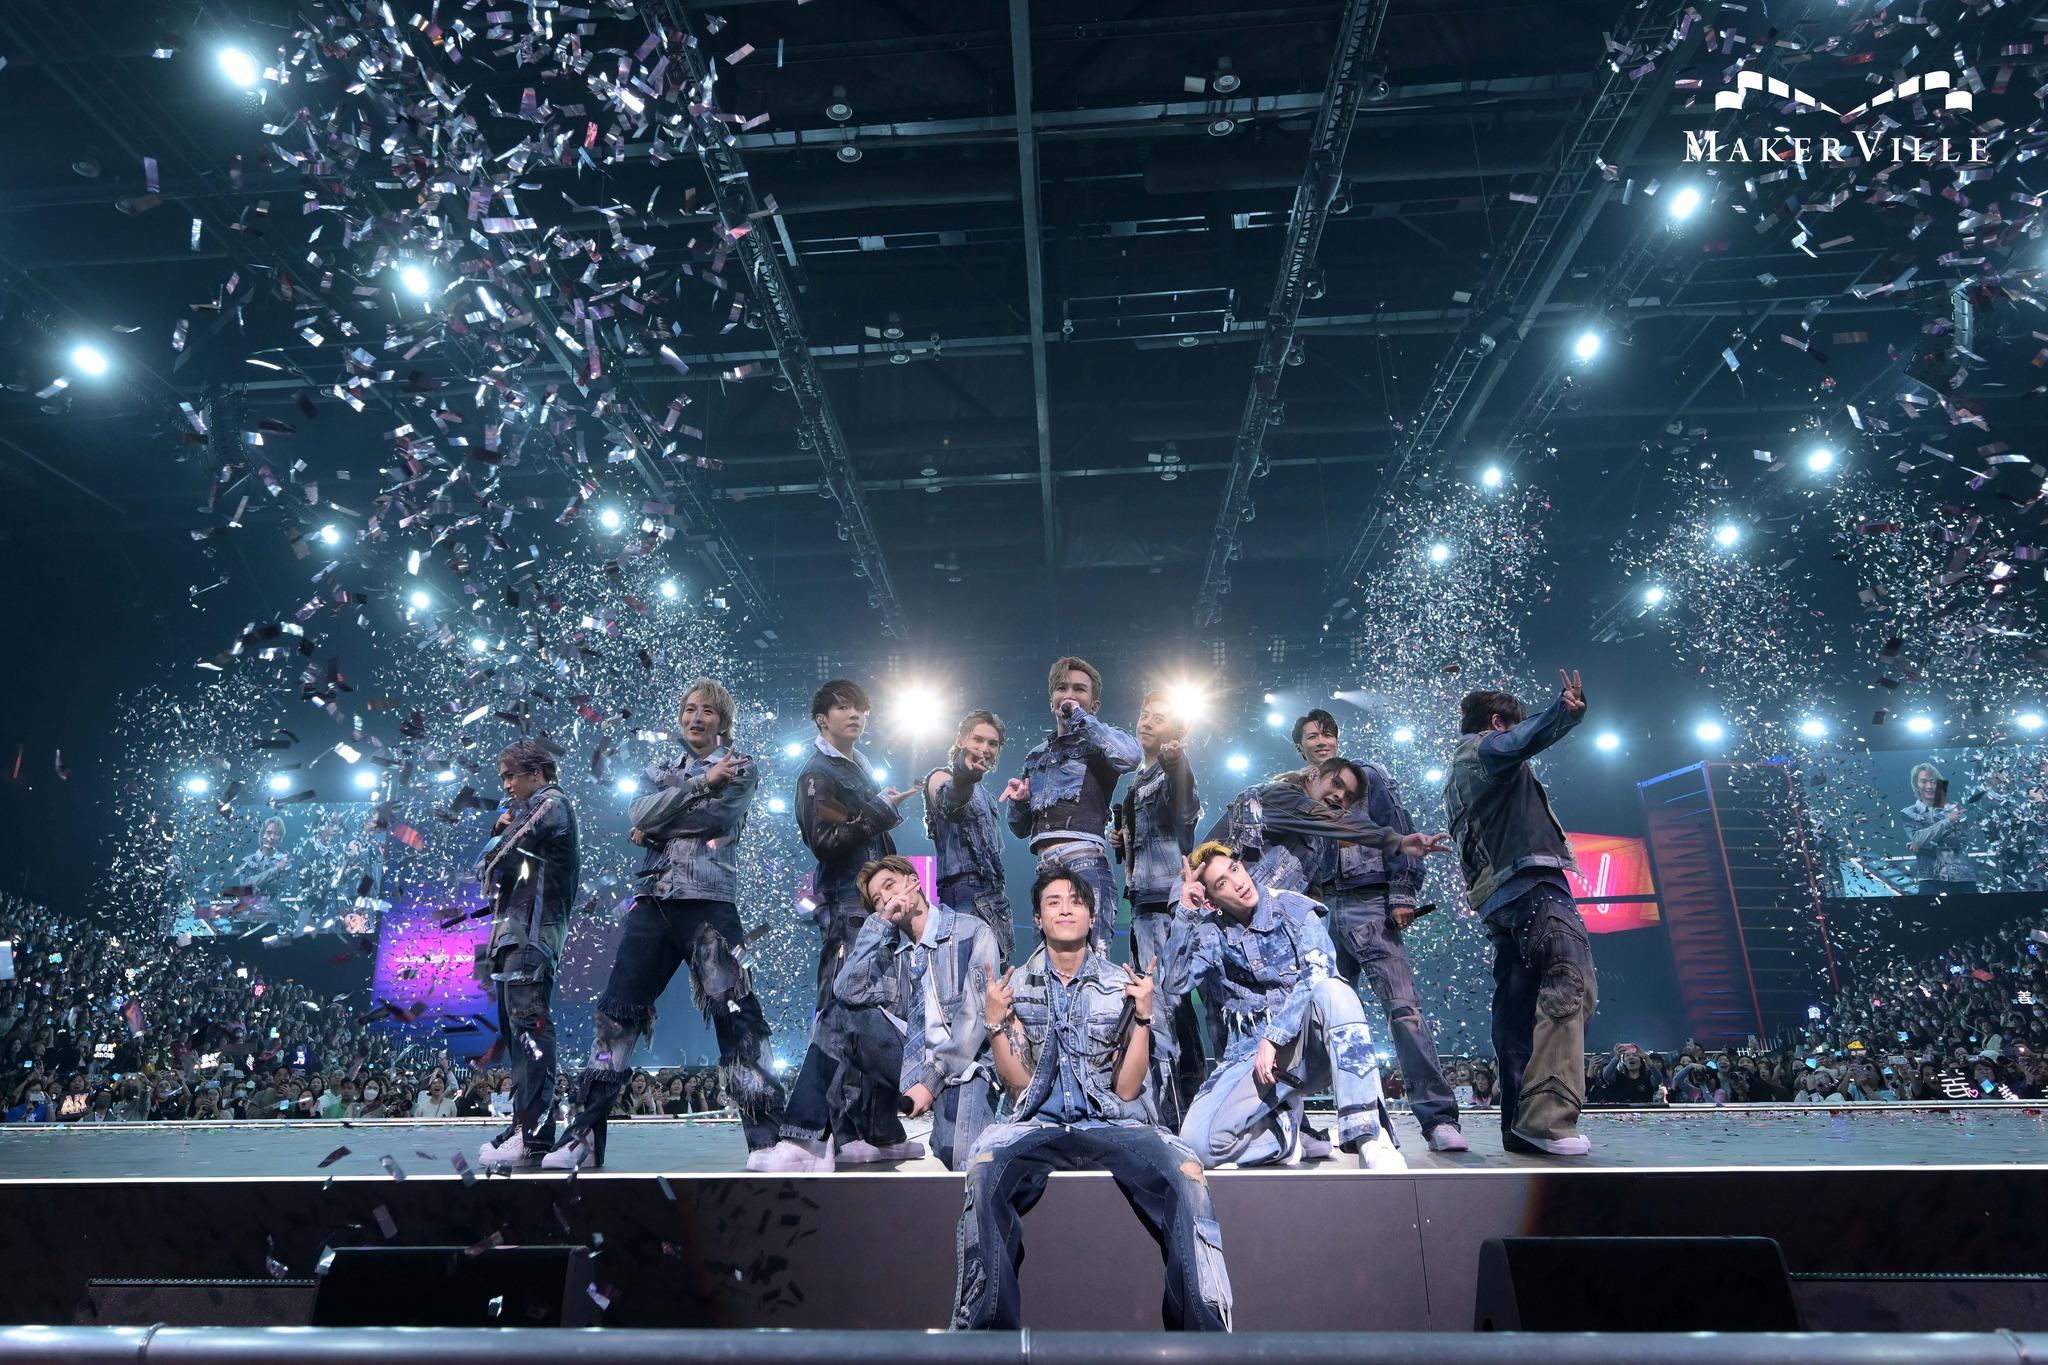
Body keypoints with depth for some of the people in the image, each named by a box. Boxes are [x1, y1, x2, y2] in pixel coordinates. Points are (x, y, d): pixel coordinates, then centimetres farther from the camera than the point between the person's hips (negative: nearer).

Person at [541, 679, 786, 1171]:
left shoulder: (741, 768, 7)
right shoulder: (662, 770, 19)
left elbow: (718, 814, -10)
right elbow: (639, 813, -1)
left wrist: (656, 829, -1)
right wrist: (701, 782, -8)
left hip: (709, 902, -4)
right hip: (654, 900, 5)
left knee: (735, 1015, -9)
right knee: (617, 1011, 3)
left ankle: (767, 1136, -5)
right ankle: (584, 1135, 12)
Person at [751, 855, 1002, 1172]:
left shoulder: (973, 932, -1)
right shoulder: (892, 952, 13)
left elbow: (975, 1017, -10)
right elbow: (847, 991, -6)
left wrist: (932, 1081, -15)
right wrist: (881, 921, -7)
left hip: (959, 1066, -5)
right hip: (912, 1063, 5)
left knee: (959, 1158, -34)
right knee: (840, 1014, -10)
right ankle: (808, 1144, -11)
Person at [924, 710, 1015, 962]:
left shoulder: (983, 793, 24)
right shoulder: (942, 777, -3)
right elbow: (949, 805, -30)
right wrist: (963, 778, -51)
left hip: (992, 899, 9)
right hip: (966, 894, -9)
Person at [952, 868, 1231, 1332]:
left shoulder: (1122, 983, 4)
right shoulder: (1017, 985, 7)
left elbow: (1126, 1089, 0)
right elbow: (1019, 1085, 3)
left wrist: (1143, 1016, -11)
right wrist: (994, 1023, -10)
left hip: (1111, 1124, 0)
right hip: (1039, 1124, 0)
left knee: (1185, 1173, -29)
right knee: (985, 1173, -32)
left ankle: (1205, 1327, -14)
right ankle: (986, 1325, -17)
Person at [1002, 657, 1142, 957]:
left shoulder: (1099, 741, 7)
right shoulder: (1036, 755, 24)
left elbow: (1130, 756, -20)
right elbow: (1021, 828, 28)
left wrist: (1079, 717, -5)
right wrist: (1019, 801, 4)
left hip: (1084, 861, -6)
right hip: (1045, 868, 7)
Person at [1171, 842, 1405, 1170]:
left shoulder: (1294, 909, -2)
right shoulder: (1211, 935, 5)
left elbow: (1319, 973, -17)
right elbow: (1174, 985, -10)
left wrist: (1274, 1037, -24)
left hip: (1308, 1043, -2)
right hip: (1252, 1055, 2)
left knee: (1333, 990, -36)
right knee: (1198, 1140, -25)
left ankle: (1369, 1137, -33)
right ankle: (1289, 1133, 3)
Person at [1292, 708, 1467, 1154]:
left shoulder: (1367, 777, 7)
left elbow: (1399, 831, -2)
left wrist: (1402, 894, -12)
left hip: (1368, 907, -5)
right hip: (1323, 914, 5)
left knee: (1404, 1008, -14)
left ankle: (1439, 1119, -12)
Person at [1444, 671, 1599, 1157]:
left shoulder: (1456, 776, 31)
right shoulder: (1487, 746, 4)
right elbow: (1521, 741, -19)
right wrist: (1565, 711, -36)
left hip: (1496, 898, 9)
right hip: (1532, 881, -9)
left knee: (1516, 1011, 6)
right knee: (1569, 989, -17)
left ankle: (1519, 1124, 3)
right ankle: (1547, 1117, -26)